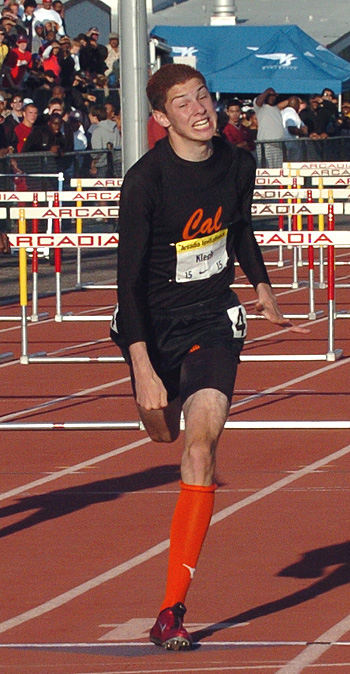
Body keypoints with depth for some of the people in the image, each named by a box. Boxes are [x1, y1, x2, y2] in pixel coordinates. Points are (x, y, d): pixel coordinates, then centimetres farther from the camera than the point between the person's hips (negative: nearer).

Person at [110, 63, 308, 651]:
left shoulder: (237, 165, -7)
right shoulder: (145, 182, -20)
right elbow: (129, 280, -21)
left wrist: (260, 283, 30)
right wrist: (143, 370, -29)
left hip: (214, 318, 1)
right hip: (155, 325, -1)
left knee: (201, 442, -17)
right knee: (163, 431, 17)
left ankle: (173, 608, -19)